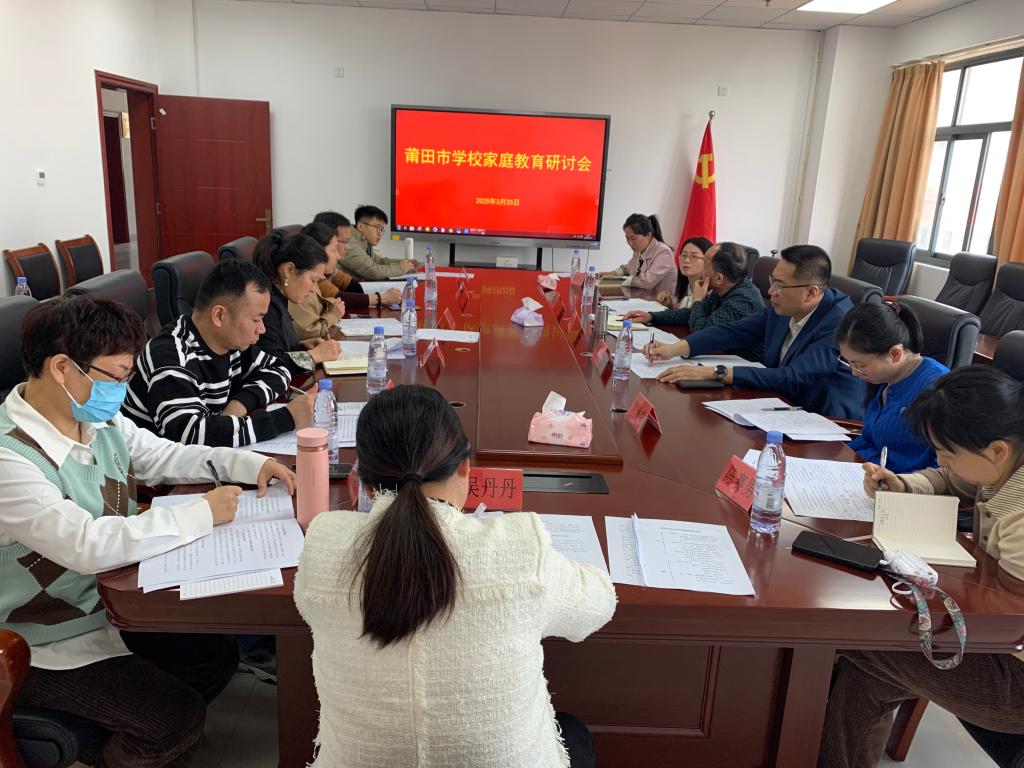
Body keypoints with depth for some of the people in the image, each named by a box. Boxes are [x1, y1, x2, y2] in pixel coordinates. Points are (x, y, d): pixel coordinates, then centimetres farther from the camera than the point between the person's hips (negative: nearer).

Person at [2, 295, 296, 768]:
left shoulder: (100, 419, -5)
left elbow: (164, 456, 9)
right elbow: (87, 545, -38)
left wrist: (248, 463, -6)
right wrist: (201, 513, -31)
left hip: (111, 604, 8)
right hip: (49, 648, -8)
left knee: (218, 656, 12)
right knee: (179, 717, -13)